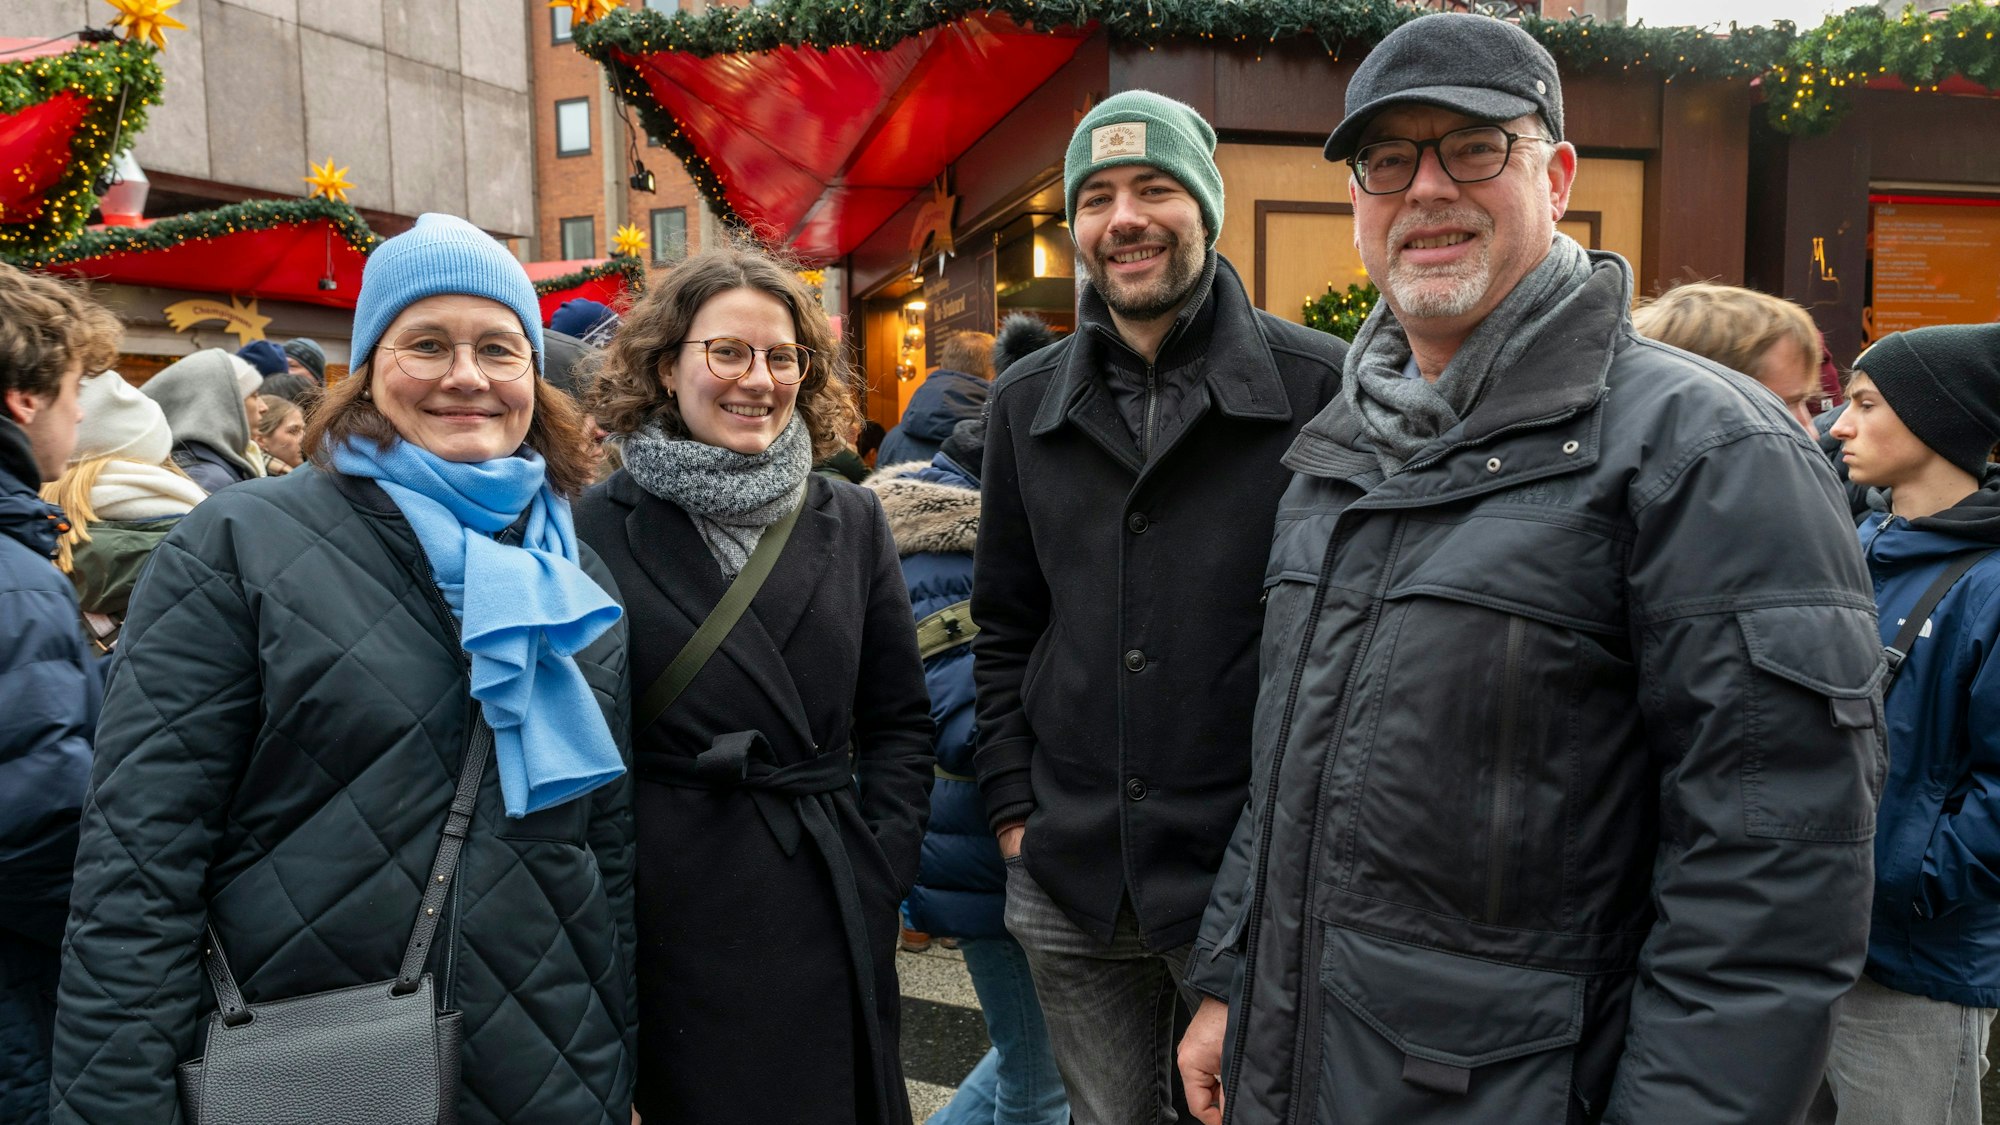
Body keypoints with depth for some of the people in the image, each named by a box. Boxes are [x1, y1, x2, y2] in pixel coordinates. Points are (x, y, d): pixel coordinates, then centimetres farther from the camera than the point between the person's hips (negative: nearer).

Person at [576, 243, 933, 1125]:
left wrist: (883, 870, 0)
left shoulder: (851, 521, 6)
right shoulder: (598, 529, -4)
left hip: (833, 915, 3)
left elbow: (899, 720, 8)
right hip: (675, 915, -3)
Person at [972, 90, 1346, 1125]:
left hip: (1254, 866, -4)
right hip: (1068, 875, 4)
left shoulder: (1320, 386, -7)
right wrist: (1013, 805, 5)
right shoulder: (1027, 401, 7)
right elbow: (1006, 626, 11)